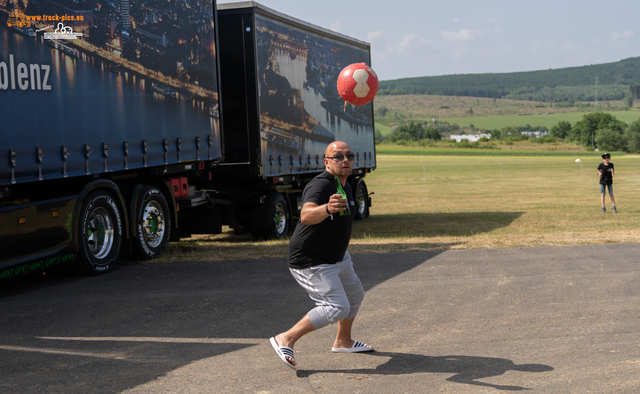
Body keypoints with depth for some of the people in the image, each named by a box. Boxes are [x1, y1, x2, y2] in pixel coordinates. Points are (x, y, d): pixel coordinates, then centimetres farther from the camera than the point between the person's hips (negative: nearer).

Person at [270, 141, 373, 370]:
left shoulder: (345, 187, 5)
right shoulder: (320, 185, -26)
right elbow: (306, 216, -47)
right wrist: (327, 208, -66)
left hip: (336, 257, 10)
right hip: (311, 263, -10)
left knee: (355, 295, 22)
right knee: (337, 307, -19)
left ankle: (343, 342, 43)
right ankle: (285, 340, -10)